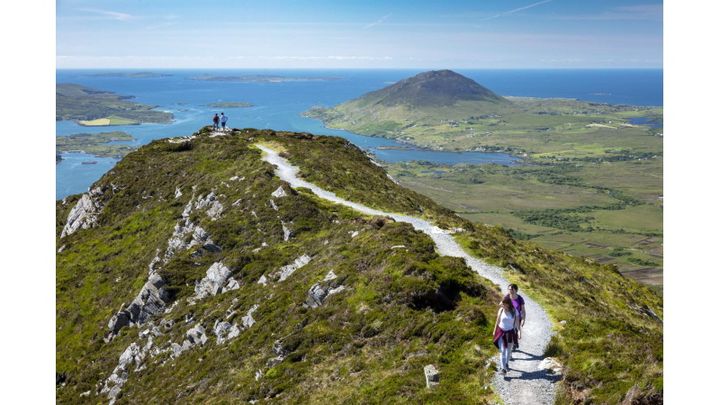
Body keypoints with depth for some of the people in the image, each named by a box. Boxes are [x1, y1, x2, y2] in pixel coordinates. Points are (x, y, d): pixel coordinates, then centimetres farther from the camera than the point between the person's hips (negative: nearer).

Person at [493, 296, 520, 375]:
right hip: (501, 332, -1)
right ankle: (503, 368, -13)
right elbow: (497, 321, 3)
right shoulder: (501, 310, -8)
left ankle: (506, 364, 39)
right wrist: (494, 332, 8)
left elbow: (517, 323, -4)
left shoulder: (514, 311, -10)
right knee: (502, 350, -9)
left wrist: (519, 333, -7)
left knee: (509, 350, 16)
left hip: (510, 333, 1)